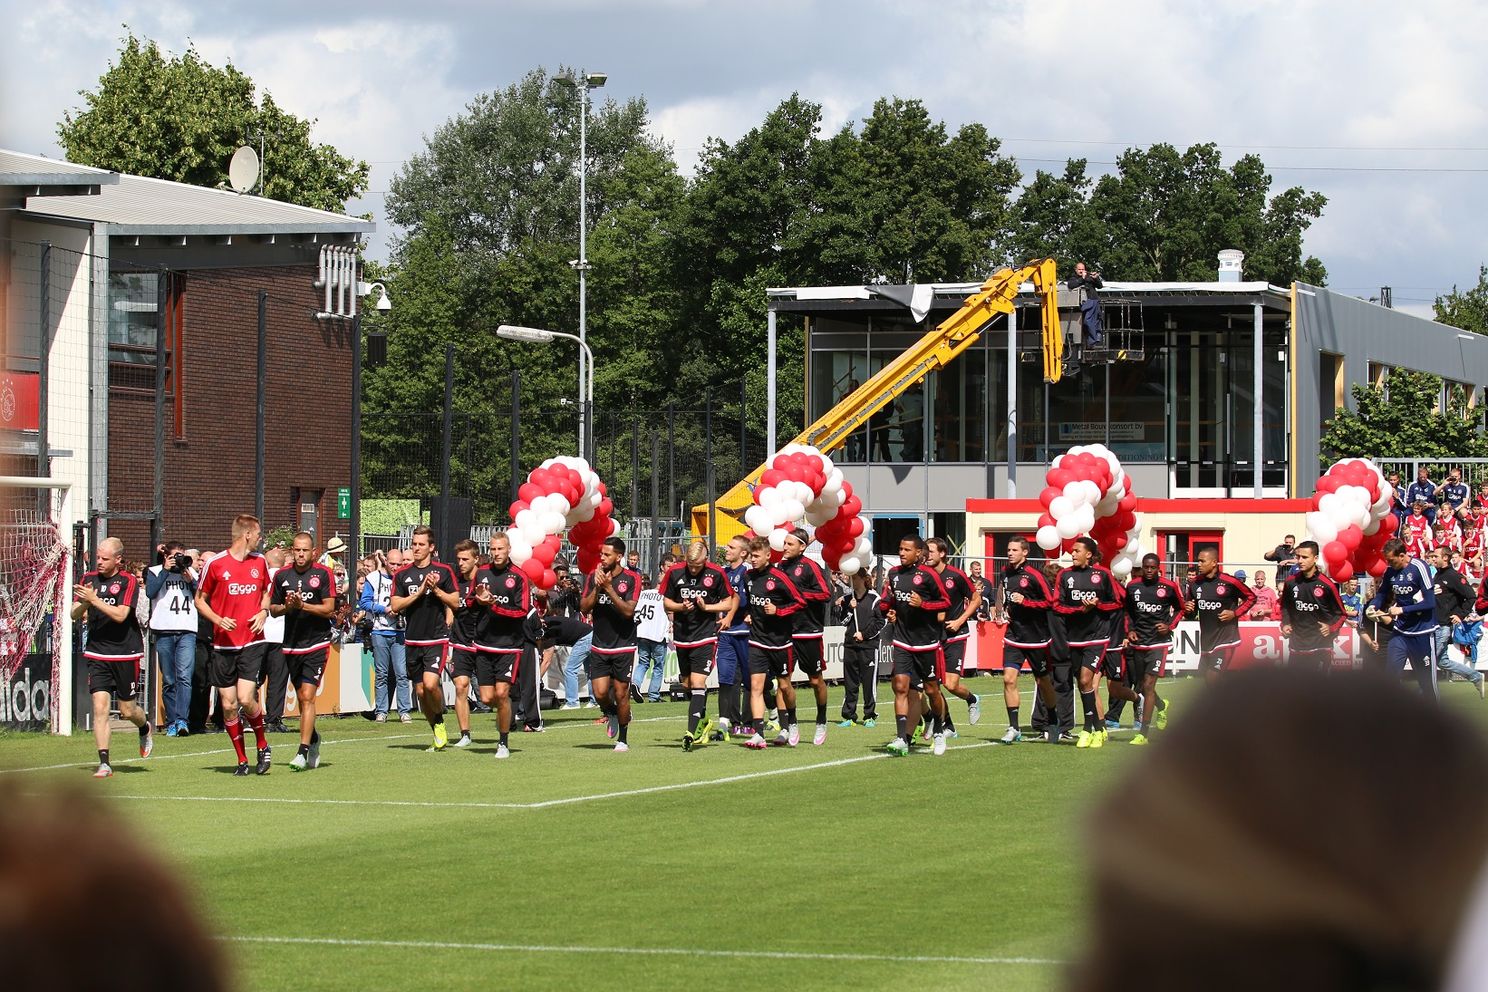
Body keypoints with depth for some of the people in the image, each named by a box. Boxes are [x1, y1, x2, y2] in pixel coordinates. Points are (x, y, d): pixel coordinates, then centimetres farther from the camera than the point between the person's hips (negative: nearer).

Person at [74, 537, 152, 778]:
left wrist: (94, 599, -26)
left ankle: (145, 729, 43)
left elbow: (120, 615, -19)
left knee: (127, 710, 7)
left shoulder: (129, 582, -7)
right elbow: (75, 615, 6)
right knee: (99, 706, -11)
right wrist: (83, 604, -16)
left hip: (125, 653, -3)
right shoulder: (89, 579, 6)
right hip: (97, 654, 3)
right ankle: (104, 763, -10)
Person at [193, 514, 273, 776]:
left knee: (245, 699, -14)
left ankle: (262, 745, 9)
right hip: (224, 644, -1)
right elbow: (200, 599, 5)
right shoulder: (215, 564, -3)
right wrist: (218, 619, -13)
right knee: (228, 704, 0)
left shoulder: (259, 562, 8)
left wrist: (263, 612, 2)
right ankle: (242, 760, 13)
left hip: (252, 642, 1)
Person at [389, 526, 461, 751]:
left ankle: (439, 721, 6)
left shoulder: (443, 571, 0)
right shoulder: (402, 574, 6)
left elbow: (455, 602, 1)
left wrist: (436, 589, -14)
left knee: (430, 684, -21)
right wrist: (420, 591, -11)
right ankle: (438, 735, 20)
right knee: (420, 691, 5)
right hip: (412, 640, 4)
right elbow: (395, 606, -2)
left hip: (436, 639, -4)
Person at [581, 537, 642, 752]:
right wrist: (597, 588, -16)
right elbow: (584, 607, -1)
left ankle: (622, 739, 14)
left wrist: (609, 589, -23)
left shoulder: (631, 579, -7)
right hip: (599, 646, 3)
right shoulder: (594, 577, 4)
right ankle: (610, 713, 28)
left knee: (621, 693, -1)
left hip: (623, 646, -3)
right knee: (600, 693, -6)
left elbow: (628, 611, -16)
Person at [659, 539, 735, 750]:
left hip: (705, 637, -4)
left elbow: (728, 604, 1)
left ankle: (692, 732, -20)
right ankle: (702, 722, 34)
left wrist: (706, 607, -15)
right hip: (682, 636, 4)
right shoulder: (675, 573, -1)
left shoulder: (716, 574, -7)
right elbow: (666, 601, 9)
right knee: (687, 684, 13)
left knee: (698, 682, -15)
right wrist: (680, 606, -12)